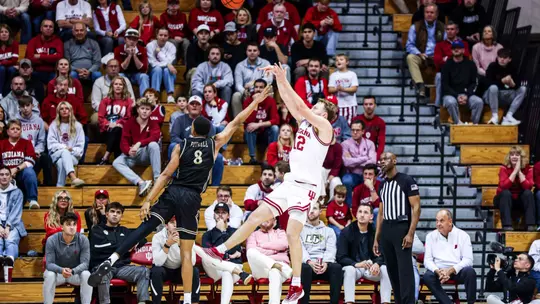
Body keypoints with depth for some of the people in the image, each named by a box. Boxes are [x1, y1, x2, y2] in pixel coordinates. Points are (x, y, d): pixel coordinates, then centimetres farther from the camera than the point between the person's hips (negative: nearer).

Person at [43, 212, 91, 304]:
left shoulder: (83, 240, -17)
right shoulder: (52, 240, -18)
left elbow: (85, 263, -21)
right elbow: (49, 263, -21)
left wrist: (72, 271, -42)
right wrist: (61, 270, -43)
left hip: (76, 272, 1)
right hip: (57, 271, -1)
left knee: (86, 274, -31)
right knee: (49, 275, -34)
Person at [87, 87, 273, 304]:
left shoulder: (181, 146, 6)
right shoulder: (214, 144, 9)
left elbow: (166, 175, -1)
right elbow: (236, 123, 19)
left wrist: (148, 201, -4)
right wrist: (256, 102, 30)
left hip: (172, 194, -1)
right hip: (192, 199, 1)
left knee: (143, 230, -9)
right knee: (186, 252, 4)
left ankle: (110, 261, -28)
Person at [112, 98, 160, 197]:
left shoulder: (153, 124, 1)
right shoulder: (129, 123, 3)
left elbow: (155, 137, -21)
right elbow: (124, 142, -6)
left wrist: (139, 144, -35)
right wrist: (129, 151, -30)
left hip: (147, 154, -1)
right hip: (132, 155, 1)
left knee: (153, 144, -33)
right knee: (116, 163, -28)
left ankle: (157, 179, -35)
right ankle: (141, 182, -46)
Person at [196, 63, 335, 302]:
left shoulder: (325, 127, -6)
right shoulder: (304, 122, 16)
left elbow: (301, 107, -15)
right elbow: (290, 103, 13)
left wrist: (284, 81, -16)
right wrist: (279, 79, 2)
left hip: (306, 187, -8)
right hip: (290, 182, 8)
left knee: (292, 233, -13)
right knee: (257, 216, 6)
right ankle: (219, 251, 9)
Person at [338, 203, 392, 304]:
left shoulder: (375, 232, 2)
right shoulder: (346, 232, -6)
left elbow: (382, 255, -1)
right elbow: (341, 258, -12)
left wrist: (377, 264, -27)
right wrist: (356, 264, -31)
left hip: (371, 268, 2)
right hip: (354, 266, -2)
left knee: (385, 269, -26)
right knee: (349, 270, -36)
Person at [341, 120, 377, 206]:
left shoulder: (369, 144, 7)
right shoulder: (346, 144, -1)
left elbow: (373, 162, -7)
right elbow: (346, 162, -16)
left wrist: (354, 162, -11)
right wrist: (365, 158, -7)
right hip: (352, 175, -2)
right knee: (347, 181, -37)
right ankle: (349, 207, -19)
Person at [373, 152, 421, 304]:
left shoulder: (407, 181, -6)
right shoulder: (383, 185, 16)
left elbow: (416, 208, -11)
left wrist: (410, 234, -19)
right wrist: (376, 239, 15)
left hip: (402, 228, -7)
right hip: (386, 230, 7)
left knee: (405, 271, -12)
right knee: (392, 271, 6)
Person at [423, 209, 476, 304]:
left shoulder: (463, 235, 4)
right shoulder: (431, 236, 9)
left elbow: (468, 260, -5)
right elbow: (427, 260, 2)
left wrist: (451, 270, -20)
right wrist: (438, 271, -19)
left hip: (457, 271, -1)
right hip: (438, 270, 1)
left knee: (470, 272, -33)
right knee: (427, 276, -32)